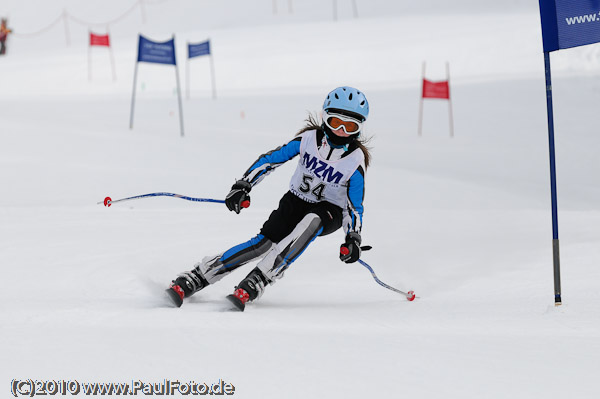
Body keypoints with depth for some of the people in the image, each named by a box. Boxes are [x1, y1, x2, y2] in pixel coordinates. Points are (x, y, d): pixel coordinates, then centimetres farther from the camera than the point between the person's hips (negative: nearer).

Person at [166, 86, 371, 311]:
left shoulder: (355, 161, -16)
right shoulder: (309, 139, -11)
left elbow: (354, 207, -10)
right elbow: (271, 159, -5)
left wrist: (353, 238, -25)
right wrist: (243, 186, -15)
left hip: (330, 213, -2)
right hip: (295, 201, 2)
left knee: (311, 222, -38)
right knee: (264, 243, -20)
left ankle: (254, 284, -43)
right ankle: (191, 281, -20)